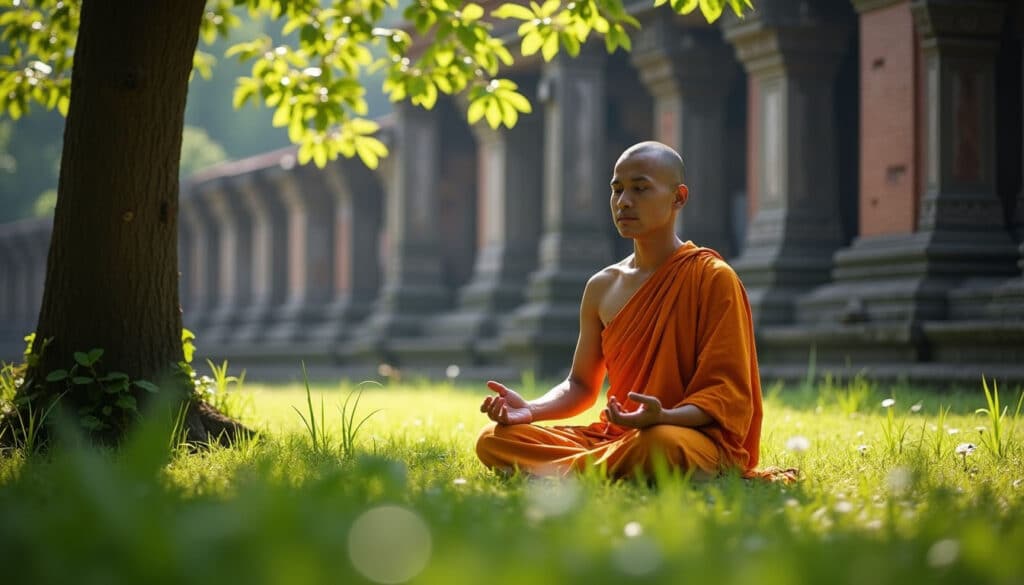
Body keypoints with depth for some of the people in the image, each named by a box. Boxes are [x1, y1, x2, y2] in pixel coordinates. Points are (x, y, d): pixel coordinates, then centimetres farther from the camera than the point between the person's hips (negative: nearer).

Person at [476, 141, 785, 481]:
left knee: (662, 444, -43)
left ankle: (558, 471, -18)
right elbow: (581, 385, 18)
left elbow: (728, 393, -10)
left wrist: (664, 417, -30)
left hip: (698, 436, -6)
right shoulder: (602, 287, 11)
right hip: (614, 436, 6)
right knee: (493, 441, -12)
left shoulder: (712, 278, -6)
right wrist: (531, 410, -4)